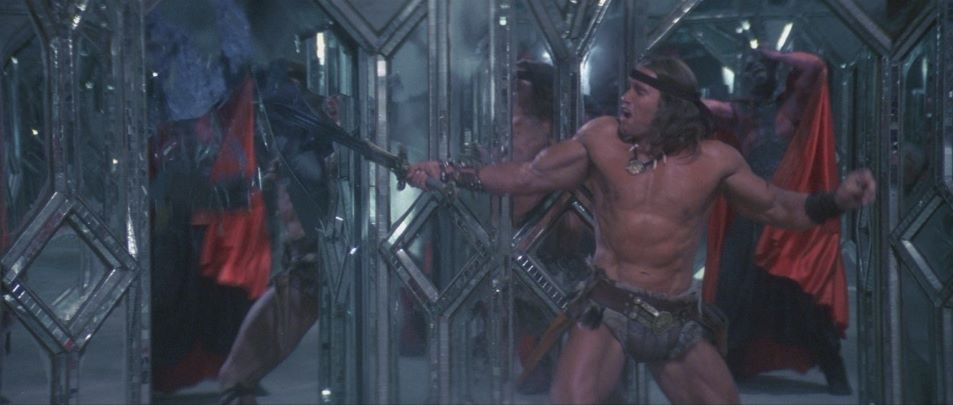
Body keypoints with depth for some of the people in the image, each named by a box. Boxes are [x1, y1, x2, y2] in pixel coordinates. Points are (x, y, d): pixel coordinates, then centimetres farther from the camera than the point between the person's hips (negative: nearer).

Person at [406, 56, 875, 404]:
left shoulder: (714, 161, -2)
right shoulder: (601, 139, -2)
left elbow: (780, 208, 6)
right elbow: (526, 176, 4)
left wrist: (837, 199, -11)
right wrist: (452, 173, -4)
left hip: (677, 318, 2)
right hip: (608, 307, -2)